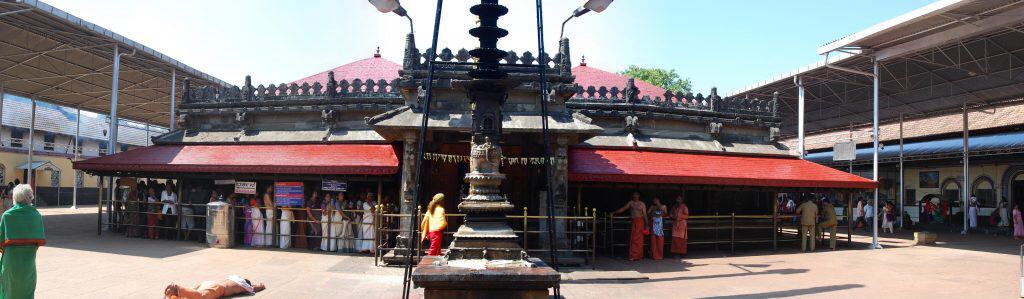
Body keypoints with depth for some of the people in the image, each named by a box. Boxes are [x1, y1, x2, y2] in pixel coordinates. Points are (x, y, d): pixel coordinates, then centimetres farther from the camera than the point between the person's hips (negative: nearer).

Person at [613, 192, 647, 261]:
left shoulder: (642, 204, 5)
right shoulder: (630, 203, 11)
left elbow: (645, 214, 4)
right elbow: (623, 209, 11)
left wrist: (646, 224, -2)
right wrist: (614, 213, 7)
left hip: (639, 222, -2)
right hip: (633, 222, 2)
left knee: (639, 239, -4)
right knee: (633, 239, -2)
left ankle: (638, 255, 0)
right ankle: (633, 256, -1)